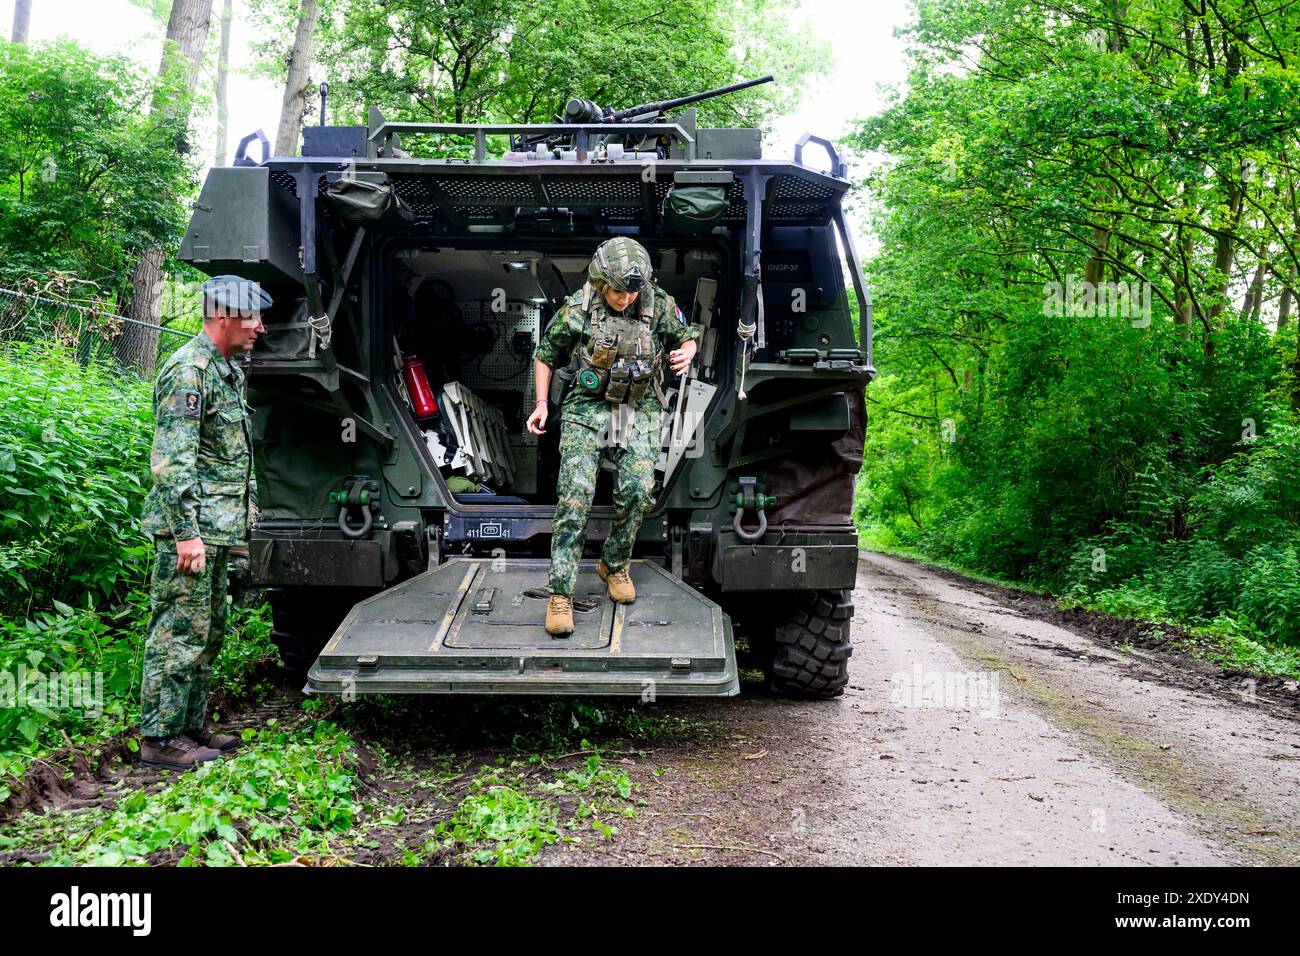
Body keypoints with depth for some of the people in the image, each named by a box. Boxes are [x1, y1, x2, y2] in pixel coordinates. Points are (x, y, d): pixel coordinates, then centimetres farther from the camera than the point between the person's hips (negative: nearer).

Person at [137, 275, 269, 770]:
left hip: (216, 529, 10)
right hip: (190, 529, -10)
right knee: (179, 632, -4)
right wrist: (186, 533, -23)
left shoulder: (228, 370, 16)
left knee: (208, 631, 15)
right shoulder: (189, 371, -15)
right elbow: (172, 461, -21)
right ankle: (160, 739, 5)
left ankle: (190, 727, 25)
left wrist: (245, 511, 22)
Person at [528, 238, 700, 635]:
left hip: (640, 411, 2)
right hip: (588, 409, -1)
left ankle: (614, 565, 9)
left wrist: (686, 352, -10)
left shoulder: (659, 305, -5)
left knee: (637, 490, -17)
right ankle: (560, 593, -12)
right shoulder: (576, 309, -8)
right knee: (574, 494, -16)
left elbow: (687, 336, 14)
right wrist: (541, 403, 1)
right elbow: (545, 354, 8)